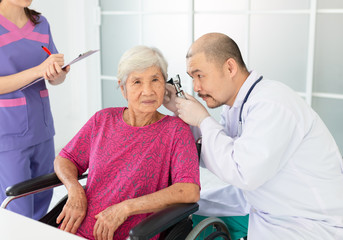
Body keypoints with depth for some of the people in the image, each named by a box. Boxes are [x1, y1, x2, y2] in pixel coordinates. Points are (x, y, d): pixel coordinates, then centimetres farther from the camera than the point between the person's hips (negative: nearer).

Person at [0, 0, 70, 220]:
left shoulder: (40, 23, 7)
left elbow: (56, 80, 10)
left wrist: (58, 73, -13)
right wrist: (38, 70, -25)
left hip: (41, 130, 6)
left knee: (42, 207, 14)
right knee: (18, 220, -2)